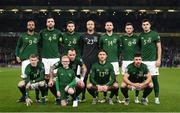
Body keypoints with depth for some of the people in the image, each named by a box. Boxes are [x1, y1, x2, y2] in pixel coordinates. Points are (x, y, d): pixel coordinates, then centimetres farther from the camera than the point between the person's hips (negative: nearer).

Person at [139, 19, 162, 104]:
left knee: (154, 79, -3)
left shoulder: (155, 34, 0)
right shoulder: (140, 36, 10)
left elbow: (159, 47, -1)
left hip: (152, 60, -3)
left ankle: (157, 97, 5)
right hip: (143, 61, 3)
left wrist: (159, 59, -8)